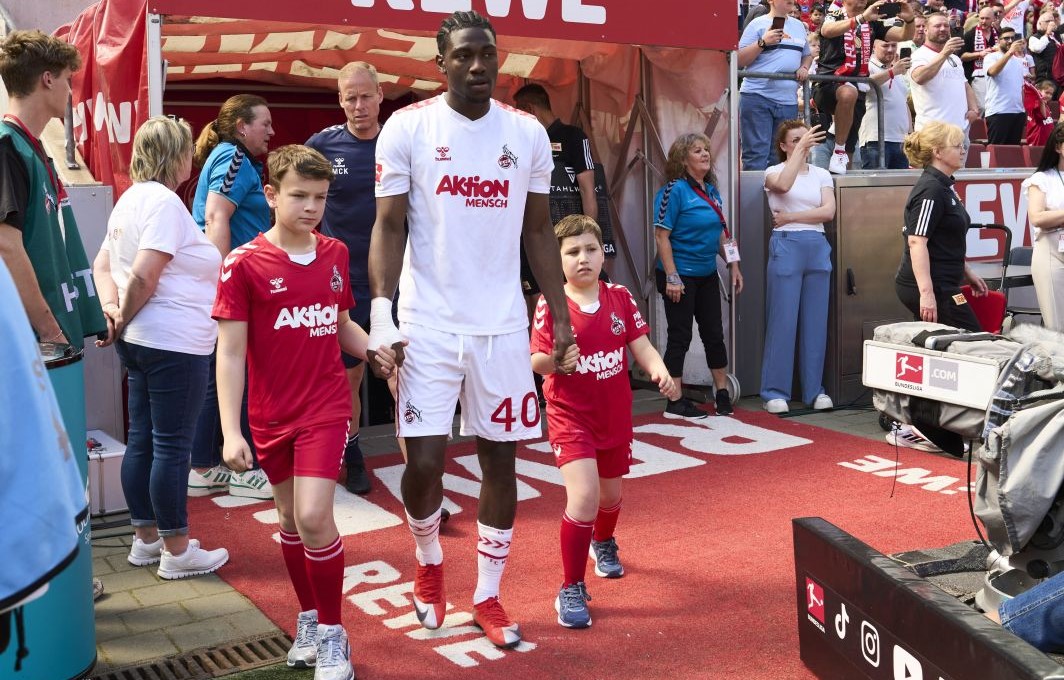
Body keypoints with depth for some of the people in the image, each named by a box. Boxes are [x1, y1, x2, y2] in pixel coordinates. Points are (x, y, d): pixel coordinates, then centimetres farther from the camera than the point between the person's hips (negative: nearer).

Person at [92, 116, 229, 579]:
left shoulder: (131, 199, 15)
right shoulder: (164, 201, -15)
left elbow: (102, 265, 17)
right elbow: (143, 276, -22)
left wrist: (112, 309, 2)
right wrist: (122, 322, -7)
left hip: (139, 343, 10)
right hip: (174, 344, -10)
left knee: (142, 441, 14)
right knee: (172, 446, -2)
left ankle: (146, 539, 25)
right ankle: (176, 552, 7)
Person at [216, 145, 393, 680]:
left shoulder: (334, 255, 2)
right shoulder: (244, 264, -10)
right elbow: (230, 353, -11)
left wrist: (376, 351, -3)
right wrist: (230, 432, -16)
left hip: (326, 408, 0)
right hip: (271, 415, 0)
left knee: (314, 517, -12)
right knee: (290, 520, 14)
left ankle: (331, 634, 6)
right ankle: (308, 618, 35)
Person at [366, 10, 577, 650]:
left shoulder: (528, 133, 4)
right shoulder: (408, 127, -3)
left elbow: (539, 231, 9)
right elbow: (389, 226, -3)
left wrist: (562, 317, 5)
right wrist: (380, 313, -13)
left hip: (502, 325, 2)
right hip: (428, 325, -2)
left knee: (501, 460, 6)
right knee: (424, 462, -3)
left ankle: (488, 597, 23)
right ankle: (429, 565, 29)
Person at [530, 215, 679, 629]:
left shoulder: (620, 298, -2)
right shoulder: (551, 305, -14)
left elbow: (641, 346, -5)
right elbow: (536, 363, -15)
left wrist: (660, 372, -24)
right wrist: (553, 357, -37)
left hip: (615, 416, 5)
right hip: (570, 417, -5)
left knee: (610, 494, 23)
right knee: (583, 496, -21)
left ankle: (603, 543, 58)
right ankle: (571, 590, -5)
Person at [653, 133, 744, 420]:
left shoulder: (711, 190, 10)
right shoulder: (674, 190, -13)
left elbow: (721, 234, 18)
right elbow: (662, 235, -17)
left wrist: (733, 265, 13)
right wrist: (671, 277, -21)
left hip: (707, 275, 7)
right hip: (680, 277, -7)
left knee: (714, 334, 13)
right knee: (680, 337, -1)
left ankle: (722, 393, 26)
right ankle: (675, 403, 8)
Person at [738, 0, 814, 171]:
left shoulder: (799, 26, 18)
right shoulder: (758, 24, 1)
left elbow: (807, 54, 29)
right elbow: (740, 61, -4)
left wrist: (804, 68, 8)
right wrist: (763, 42, -15)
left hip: (788, 101, 6)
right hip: (757, 98, -5)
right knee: (756, 157, -9)